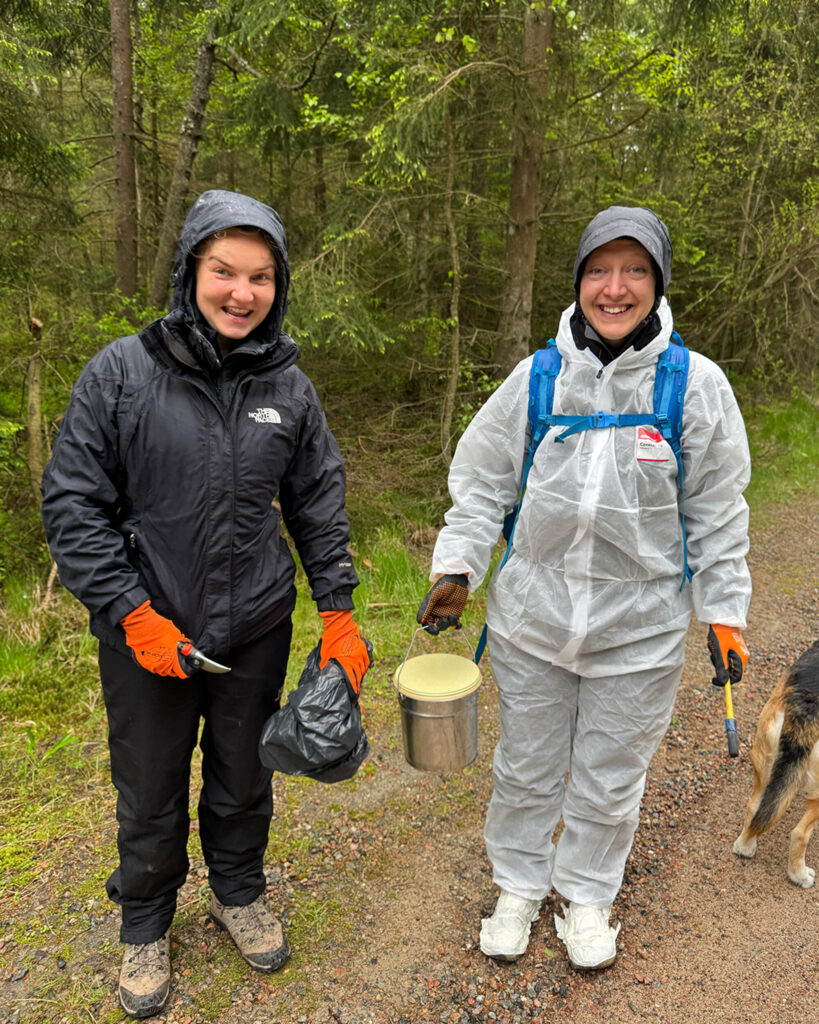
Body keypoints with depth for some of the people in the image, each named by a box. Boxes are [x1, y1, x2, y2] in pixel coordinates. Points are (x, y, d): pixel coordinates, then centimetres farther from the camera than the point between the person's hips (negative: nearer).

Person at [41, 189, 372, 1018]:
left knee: (244, 779, 21)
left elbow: (319, 505, 5)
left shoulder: (288, 387, -2)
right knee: (149, 794, 16)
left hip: (256, 630, 2)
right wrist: (133, 614, -15)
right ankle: (145, 926, 44)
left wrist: (339, 614, 2)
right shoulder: (122, 373, -11)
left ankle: (239, 891, 49)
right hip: (146, 634, -2)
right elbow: (72, 501, -9)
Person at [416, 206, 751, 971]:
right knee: (525, 768, 18)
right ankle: (518, 886, 44)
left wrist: (724, 612, 2)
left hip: (640, 629, 0)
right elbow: (482, 481, 2)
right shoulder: (537, 377, -6)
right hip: (532, 617, 1)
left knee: (610, 781, 18)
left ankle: (587, 895, 44)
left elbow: (716, 513, 0)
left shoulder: (696, 384, -8)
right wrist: (456, 568, -6)